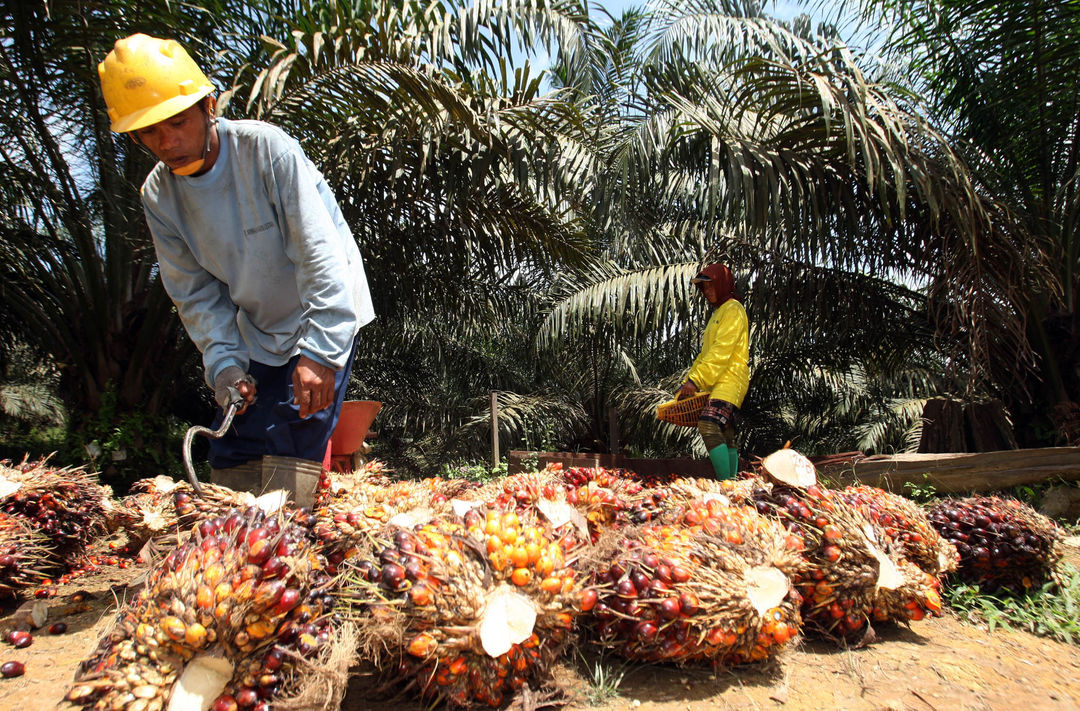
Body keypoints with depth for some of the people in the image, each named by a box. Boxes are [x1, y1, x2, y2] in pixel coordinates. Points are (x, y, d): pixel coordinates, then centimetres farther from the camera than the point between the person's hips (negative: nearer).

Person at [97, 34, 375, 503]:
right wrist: (223, 361, -13)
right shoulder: (159, 195, -2)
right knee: (230, 455, 8)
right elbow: (195, 292, 1)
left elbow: (319, 254, -25)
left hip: (325, 320, -5)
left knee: (293, 448, -14)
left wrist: (319, 351, -31)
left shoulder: (266, 149, -20)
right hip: (257, 336, 6)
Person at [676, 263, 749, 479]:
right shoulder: (718, 313, 24)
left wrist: (696, 380, -22)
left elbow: (721, 351, -17)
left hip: (730, 380, -10)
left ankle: (725, 483, -26)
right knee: (726, 437, 9)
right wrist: (688, 382, 15)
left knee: (709, 426, -24)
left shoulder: (733, 309, -5)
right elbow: (705, 354, 24)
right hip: (718, 384, 10)